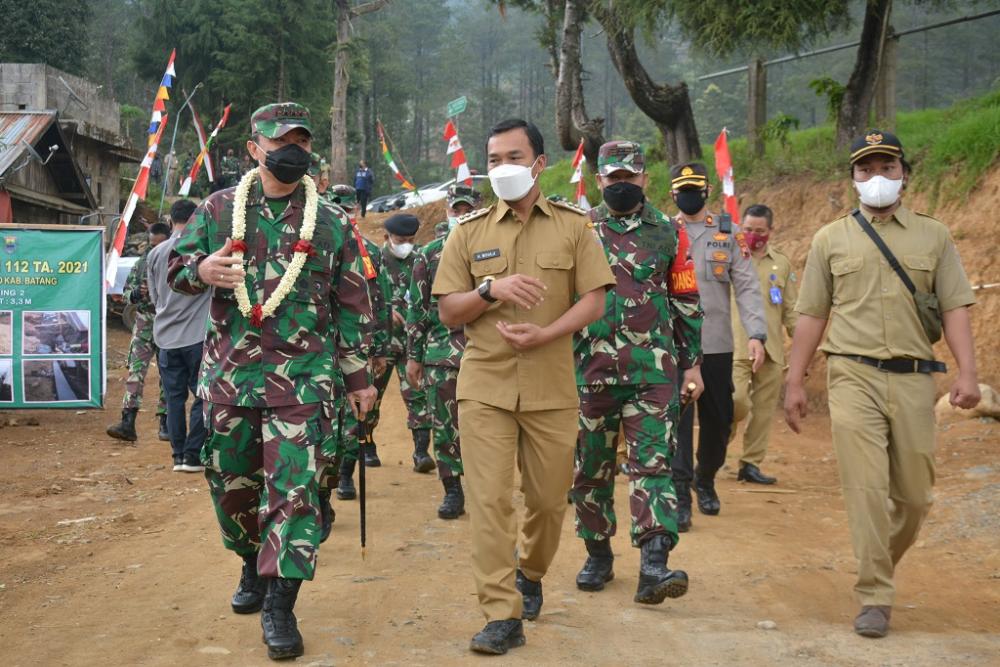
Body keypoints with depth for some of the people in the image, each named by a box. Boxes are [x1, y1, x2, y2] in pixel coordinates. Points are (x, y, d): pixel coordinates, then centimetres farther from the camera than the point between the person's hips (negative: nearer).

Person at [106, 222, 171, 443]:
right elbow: (126, 291, 11)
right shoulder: (142, 262, 8)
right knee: (135, 370, -9)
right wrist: (137, 292, -11)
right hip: (144, 325, 2)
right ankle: (128, 423, -15)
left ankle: (165, 423, 14)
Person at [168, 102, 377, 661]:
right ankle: (255, 565, 38)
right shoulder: (218, 210, 5)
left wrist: (357, 376, 6)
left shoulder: (331, 223, 4)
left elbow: (352, 306, 8)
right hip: (229, 375, 2)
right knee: (232, 483, 12)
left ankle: (280, 604, -1)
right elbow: (176, 267, 10)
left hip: (303, 378, -2)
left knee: (294, 488, -7)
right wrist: (200, 268, -14)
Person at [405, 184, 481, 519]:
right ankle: (452, 491, 13)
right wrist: (413, 356, 4)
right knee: (445, 426, 2)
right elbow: (416, 308, 7)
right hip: (441, 354, 1)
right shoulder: (429, 255, 7)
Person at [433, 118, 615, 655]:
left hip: (551, 387, 0)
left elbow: (594, 302, -3)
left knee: (549, 498, 10)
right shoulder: (469, 232, 5)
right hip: (485, 385, 0)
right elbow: (448, 313, 3)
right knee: (489, 498, -6)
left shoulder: (573, 226, 3)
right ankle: (501, 614, -1)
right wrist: (491, 289, -16)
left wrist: (542, 335, -18)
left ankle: (530, 574, 39)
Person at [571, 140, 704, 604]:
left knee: (652, 465, -10)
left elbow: (687, 303, 11)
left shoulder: (669, 234, 7)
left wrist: (692, 365, 7)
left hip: (654, 372, -1)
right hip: (589, 370, 1)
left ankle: (654, 567, -15)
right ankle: (598, 556, 25)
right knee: (590, 468, 9)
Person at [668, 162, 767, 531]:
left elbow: (747, 287, 1)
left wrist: (756, 334, -11)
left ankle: (705, 479, 35)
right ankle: (679, 496, -2)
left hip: (717, 345, 2)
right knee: (677, 420, -6)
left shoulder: (730, 234, 6)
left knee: (718, 420, 11)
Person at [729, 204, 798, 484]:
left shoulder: (782, 263, 12)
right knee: (738, 401, -18)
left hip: (771, 349, 3)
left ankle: (751, 464, 15)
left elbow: (791, 310, 14)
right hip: (735, 346, -3)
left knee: (763, 410, 4)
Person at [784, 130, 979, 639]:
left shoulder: (933, 236, 10)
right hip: (854, 377, -1)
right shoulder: (831, 239, 9)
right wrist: (794, 381, 5)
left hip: (914, 380, 2)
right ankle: (875, 598, -2)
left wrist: (967, 372, -8)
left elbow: (954, 308, 5)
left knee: (914, 495, 7)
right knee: (866, 489, -8)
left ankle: (881, 569, 31)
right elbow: (811, 316, 9)